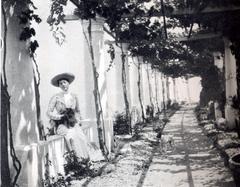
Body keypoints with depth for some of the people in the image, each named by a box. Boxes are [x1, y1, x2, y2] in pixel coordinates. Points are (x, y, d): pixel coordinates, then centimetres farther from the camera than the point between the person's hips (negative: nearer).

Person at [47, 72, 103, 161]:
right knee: (72, 135, -32)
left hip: (73, 124, 3)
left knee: (82, 137, -25)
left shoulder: (74, 97, 11)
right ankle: (78, 159, -29)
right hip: (60, 125, -3)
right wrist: (61, 117, -11)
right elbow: (49, 112, -1)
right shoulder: (56, 97, 1)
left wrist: (77, 119, 6)